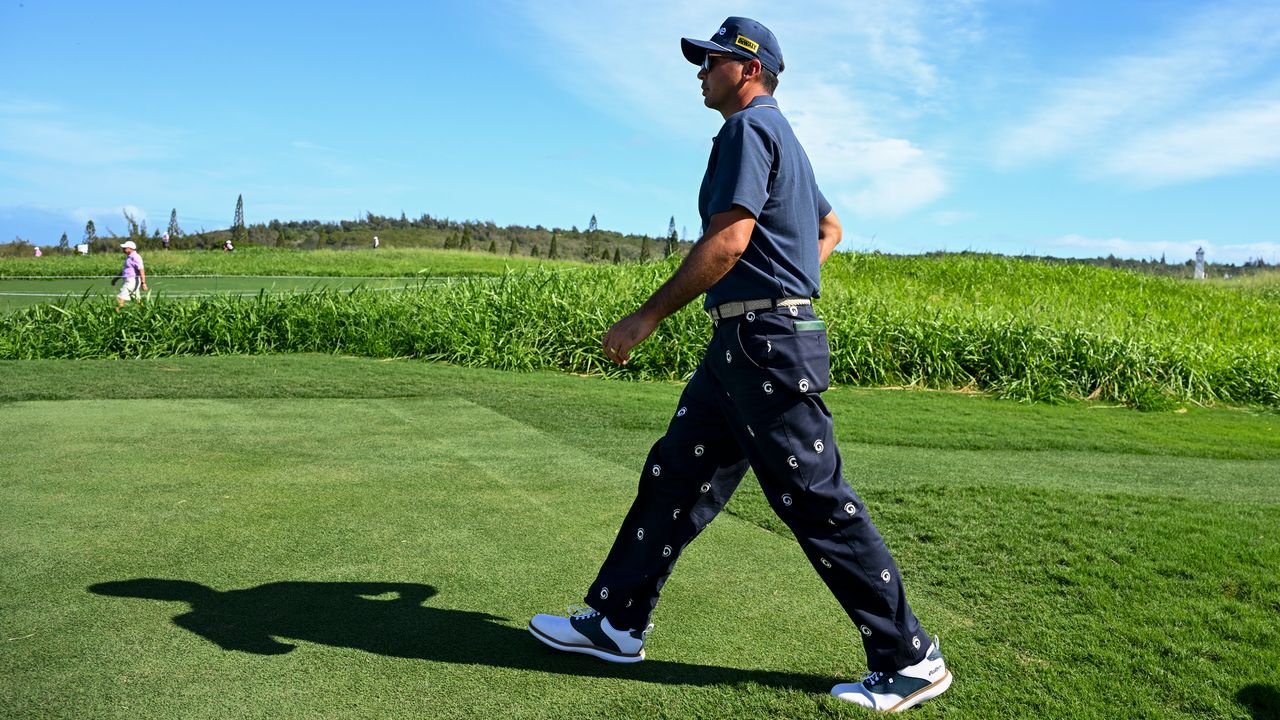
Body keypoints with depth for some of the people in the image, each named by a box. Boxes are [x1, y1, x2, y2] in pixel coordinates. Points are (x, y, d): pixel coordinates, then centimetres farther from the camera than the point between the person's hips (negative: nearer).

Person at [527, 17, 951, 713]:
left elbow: (728, 240, -20)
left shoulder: (748, 127, -8)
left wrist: (646, 317, -16)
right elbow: (829, 229, 35)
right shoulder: (781, 136, 24)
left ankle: (911, 660, 7)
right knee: (676, 472, 11)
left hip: (765, 342, -11)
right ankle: (616, 623, 21)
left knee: (816, 500, -6)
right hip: (740, 344, 11)